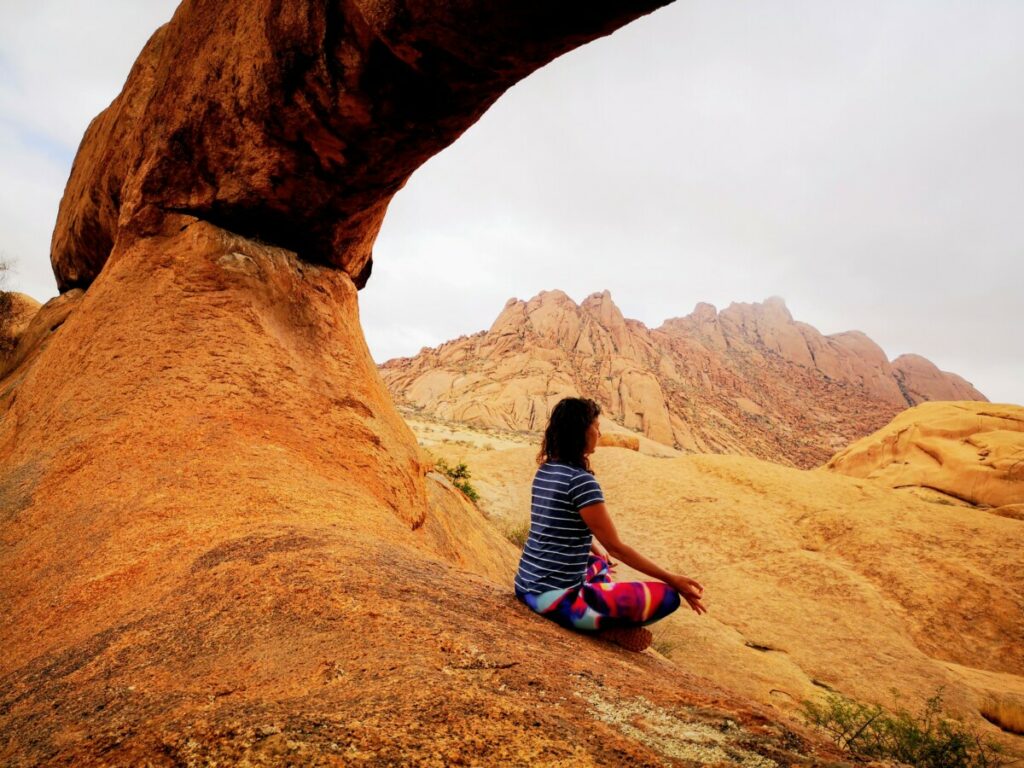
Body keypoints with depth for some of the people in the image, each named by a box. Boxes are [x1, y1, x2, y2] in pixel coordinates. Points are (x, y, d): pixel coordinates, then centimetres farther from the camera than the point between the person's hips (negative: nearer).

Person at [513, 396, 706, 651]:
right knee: (668, 595, -8)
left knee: (599, 564, 37)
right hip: (557, 598, -9)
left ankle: (601, 620, 16)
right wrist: (673, 580, -6)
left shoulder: (544, 471, 7)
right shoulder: (581, 480, -18)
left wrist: (600, 553, 36)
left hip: (527, 587, 9)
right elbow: (616, 547, -14)